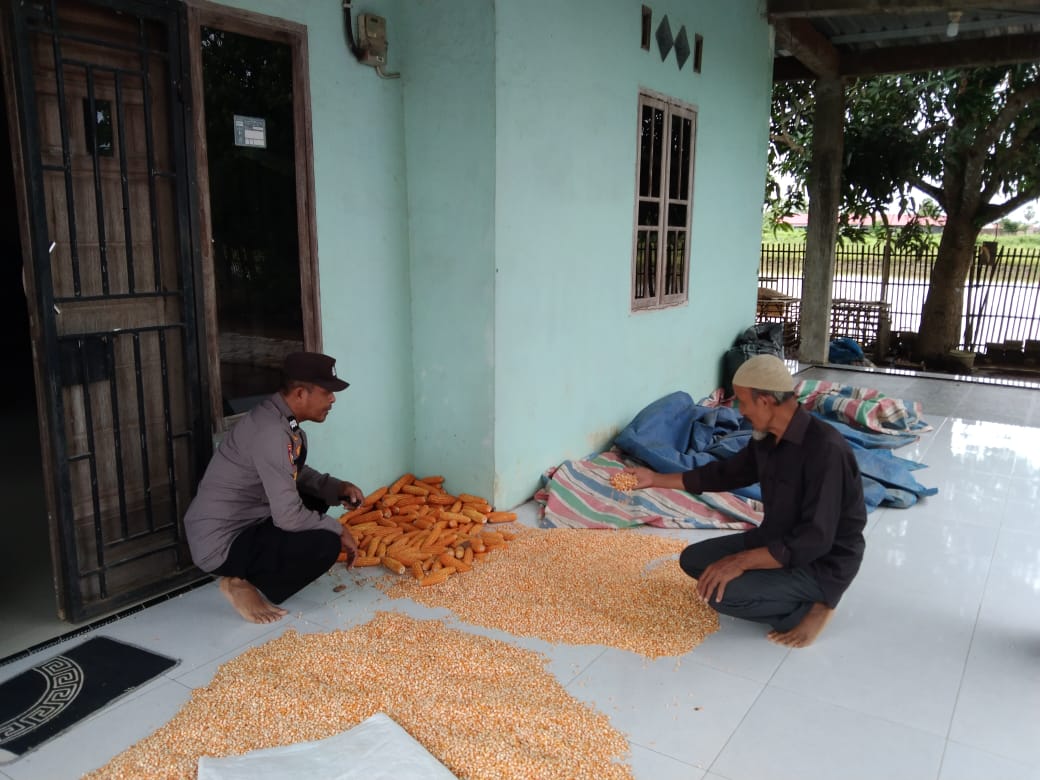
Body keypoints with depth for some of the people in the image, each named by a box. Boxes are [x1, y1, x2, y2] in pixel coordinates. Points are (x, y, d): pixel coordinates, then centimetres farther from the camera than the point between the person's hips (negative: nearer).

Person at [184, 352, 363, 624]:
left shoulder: (284, 419, 2)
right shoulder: (271, 432, -27)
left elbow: (298, 475, 20)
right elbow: (289, 516, -27)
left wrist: (338, 489, 3)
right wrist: (338, 529, -12)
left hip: (242, 523, 10)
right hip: (219, 545, -10)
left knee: (315, 499, 16)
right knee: (326, 544, -21)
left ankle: (256, 570, 13)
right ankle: (243, 584, -3)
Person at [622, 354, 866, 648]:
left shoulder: (825, 450, -29)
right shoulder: (767, 439, -2)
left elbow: (814, 541, -31)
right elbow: (726, 473, 15)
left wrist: (741, 562, -31)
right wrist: (655, 478, 13)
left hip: (823, 564, -9)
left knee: (720, 591, -26)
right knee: (693, 560, 7)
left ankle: (810, 606, -3)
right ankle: (797, 596, 8)